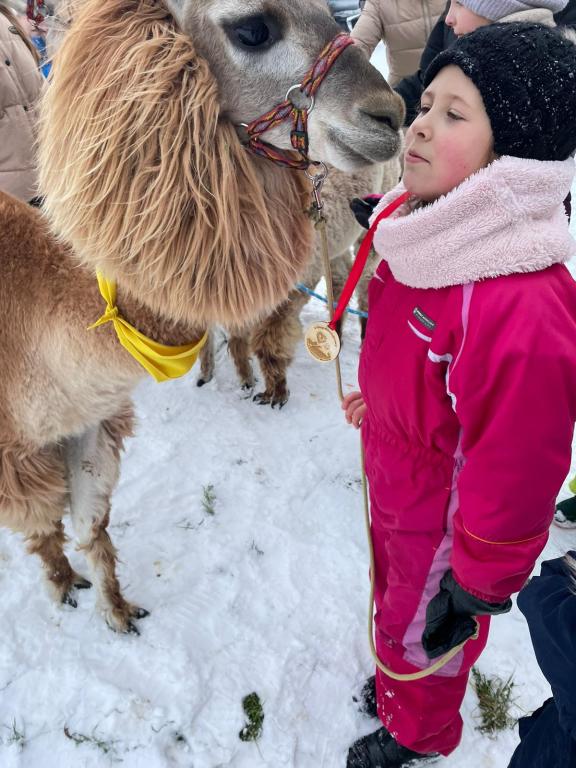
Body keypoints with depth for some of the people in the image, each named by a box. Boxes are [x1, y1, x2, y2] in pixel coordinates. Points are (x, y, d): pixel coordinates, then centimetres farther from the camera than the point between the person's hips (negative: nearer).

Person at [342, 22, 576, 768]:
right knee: (394, 592, 31)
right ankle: (399, 683, 64)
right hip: (394, 477, 7)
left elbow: (516, 471, -29)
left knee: (421, 630, 21)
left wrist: (478, 587, -16)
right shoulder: (427, 234, -10)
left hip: (445, 522, -7)